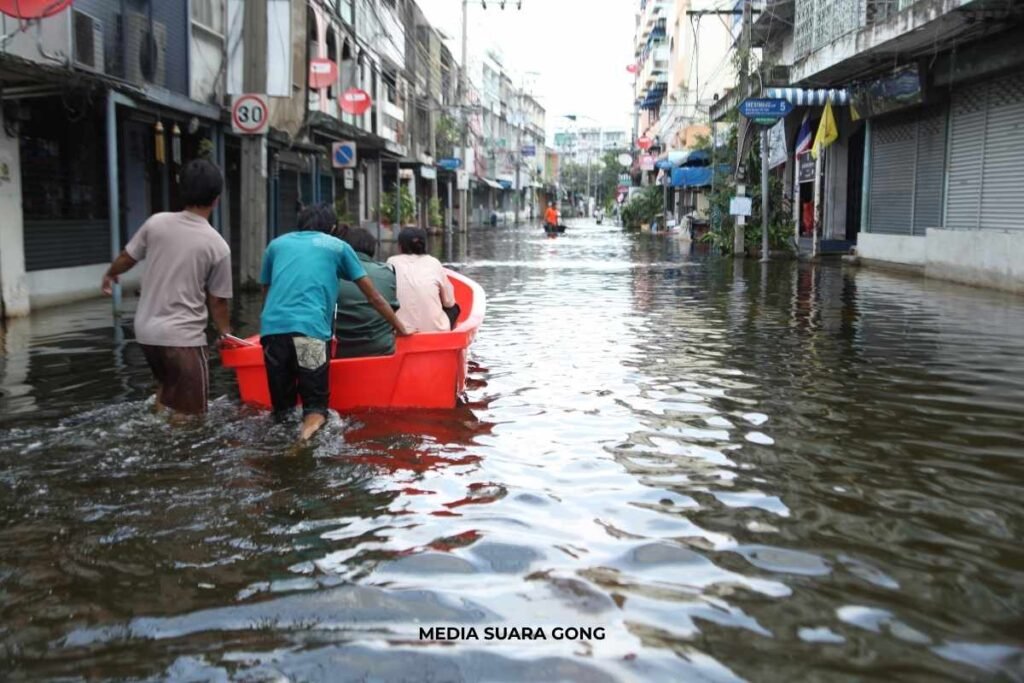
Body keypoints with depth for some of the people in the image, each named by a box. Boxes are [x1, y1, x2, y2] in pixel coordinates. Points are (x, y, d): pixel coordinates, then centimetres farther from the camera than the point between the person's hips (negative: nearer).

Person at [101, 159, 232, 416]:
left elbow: (127, 258, 12)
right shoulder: (218, 246, -11)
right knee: (188, 414, 0)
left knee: (166, 388, 29)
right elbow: (217, 301, -3)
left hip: (147, 331, 6)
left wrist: (110, 274, 34)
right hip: (183, 337, -5)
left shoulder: (156, 223, -2)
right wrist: (225, 332, 15)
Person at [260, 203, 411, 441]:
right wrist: (400, 328, 30)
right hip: (310, 329, -3)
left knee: (282, 410, 13)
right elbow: (374, 297, 20)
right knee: (315, 405, -1)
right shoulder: (338, 247, 17)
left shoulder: (277, 244, 25)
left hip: (272, 328, 3)